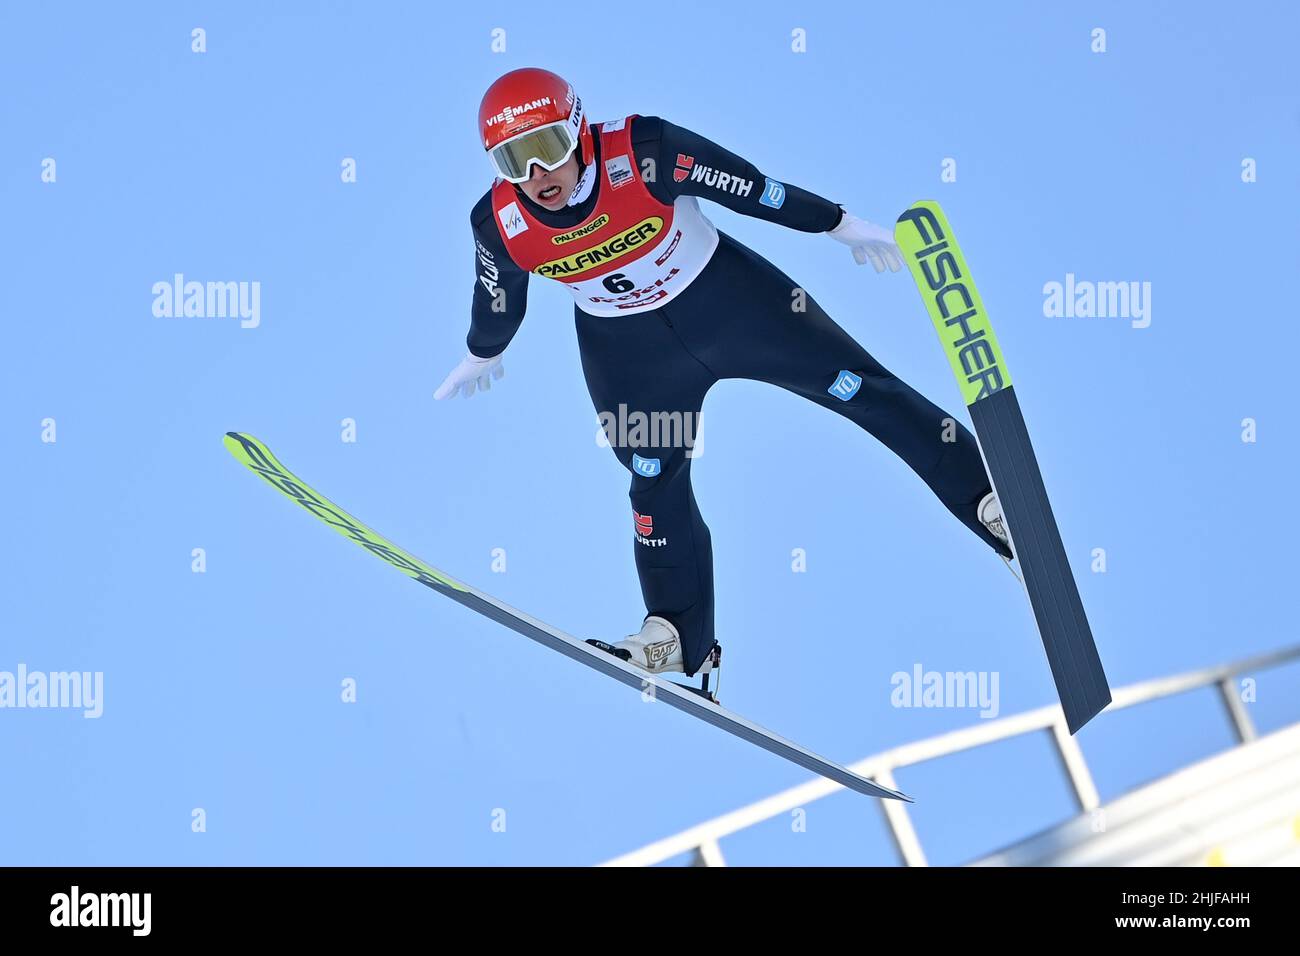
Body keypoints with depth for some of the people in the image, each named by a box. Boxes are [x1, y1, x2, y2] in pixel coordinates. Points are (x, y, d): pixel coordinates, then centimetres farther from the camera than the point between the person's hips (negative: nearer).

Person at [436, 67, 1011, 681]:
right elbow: (497, 301, 2)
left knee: (857, 388, -3)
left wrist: (841, 226, -6)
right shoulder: (500, 226, -22)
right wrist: (482, 356, 20)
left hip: (725, 295, -2)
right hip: (627, 352, 2)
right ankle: (678, 634, 24)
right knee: (655, 483, 7)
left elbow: (750, 188, -18)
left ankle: (984, 494, 8)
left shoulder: (645, 153, -31)